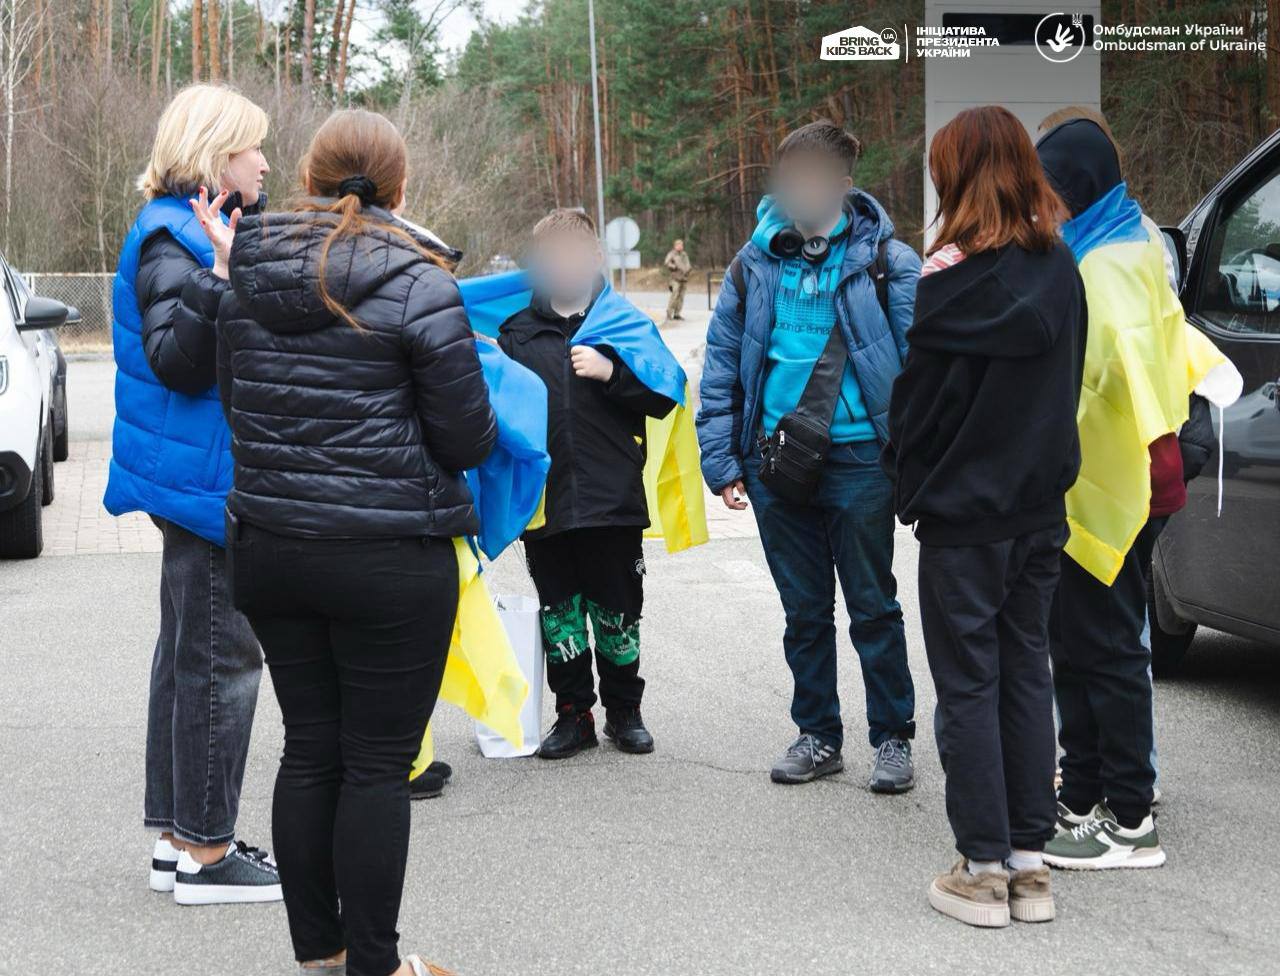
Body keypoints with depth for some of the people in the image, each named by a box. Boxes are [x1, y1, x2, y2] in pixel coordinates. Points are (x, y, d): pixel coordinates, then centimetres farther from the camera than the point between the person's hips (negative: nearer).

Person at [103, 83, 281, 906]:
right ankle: (204, 852, 3)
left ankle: (179, 836, 23)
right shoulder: (173, 240, -15)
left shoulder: (201, 230, 14)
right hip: (206, 477, -11)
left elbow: (239, 349, 22)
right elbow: (177, 361, -24)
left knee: (190, 653, 14)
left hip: (204, 478, 11)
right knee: (219, 657, -5)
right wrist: (219, 281, -34)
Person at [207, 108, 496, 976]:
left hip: (268, 547, 5)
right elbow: (468, 440, -8)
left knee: (309, 749, 14)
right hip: (392, 559, -5)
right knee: (378, 762, 4)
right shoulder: (419, 285, -12)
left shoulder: (244, 280, 4)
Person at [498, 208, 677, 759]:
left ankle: (623, 712, 23)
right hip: (544, 501, 2)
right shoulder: (517, 332, 10)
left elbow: (664, 397, -2)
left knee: (617, 612, 8)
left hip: (613, 500, -2)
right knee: (558, 613, 8)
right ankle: (573, 714, 20)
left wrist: (611, 372, -14)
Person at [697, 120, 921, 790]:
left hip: (859, 458, -3)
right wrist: (721, 461, 3)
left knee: (873, 607, 5)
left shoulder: (886, 261, -4)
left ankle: (892, 738, 18)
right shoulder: (754, 264, 5)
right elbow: (721, 366, 9)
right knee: (804, 610, 13)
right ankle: (818, 735, 26)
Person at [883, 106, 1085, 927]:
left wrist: (909, 481, 5)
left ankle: (986, 869, 8)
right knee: (1027, 675, 12)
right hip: (1042, 510, 5)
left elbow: (915, 398, -11)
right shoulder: (1061, 268, 0)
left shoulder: (951, 277, -17)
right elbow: (1066, 384, 8)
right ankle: (1032, 862, 17)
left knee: (969, 687, 4)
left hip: (963, 518, -5)